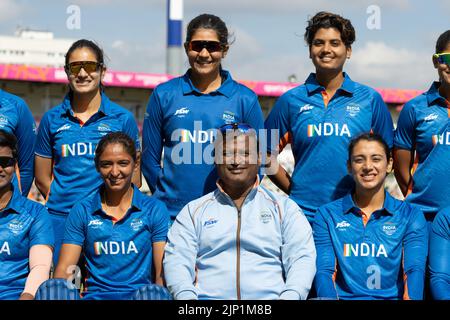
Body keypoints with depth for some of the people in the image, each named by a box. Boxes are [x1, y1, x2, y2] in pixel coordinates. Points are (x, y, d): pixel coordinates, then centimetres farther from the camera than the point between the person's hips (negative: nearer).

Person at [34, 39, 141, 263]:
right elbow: (42, 178, 12)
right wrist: (63, 202, 2)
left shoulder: (123, 119, 4)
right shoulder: (52, 119, 8)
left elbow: (134, 179, 4)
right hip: (60, 218, 1)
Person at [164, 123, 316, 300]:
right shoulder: (194, 210, 19)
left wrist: (290, 295, -14)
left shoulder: (284, 208, 17)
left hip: (269, 296, 0)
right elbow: (176, 261, 8)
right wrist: (186, 295, -12)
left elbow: (301, 258, 6)